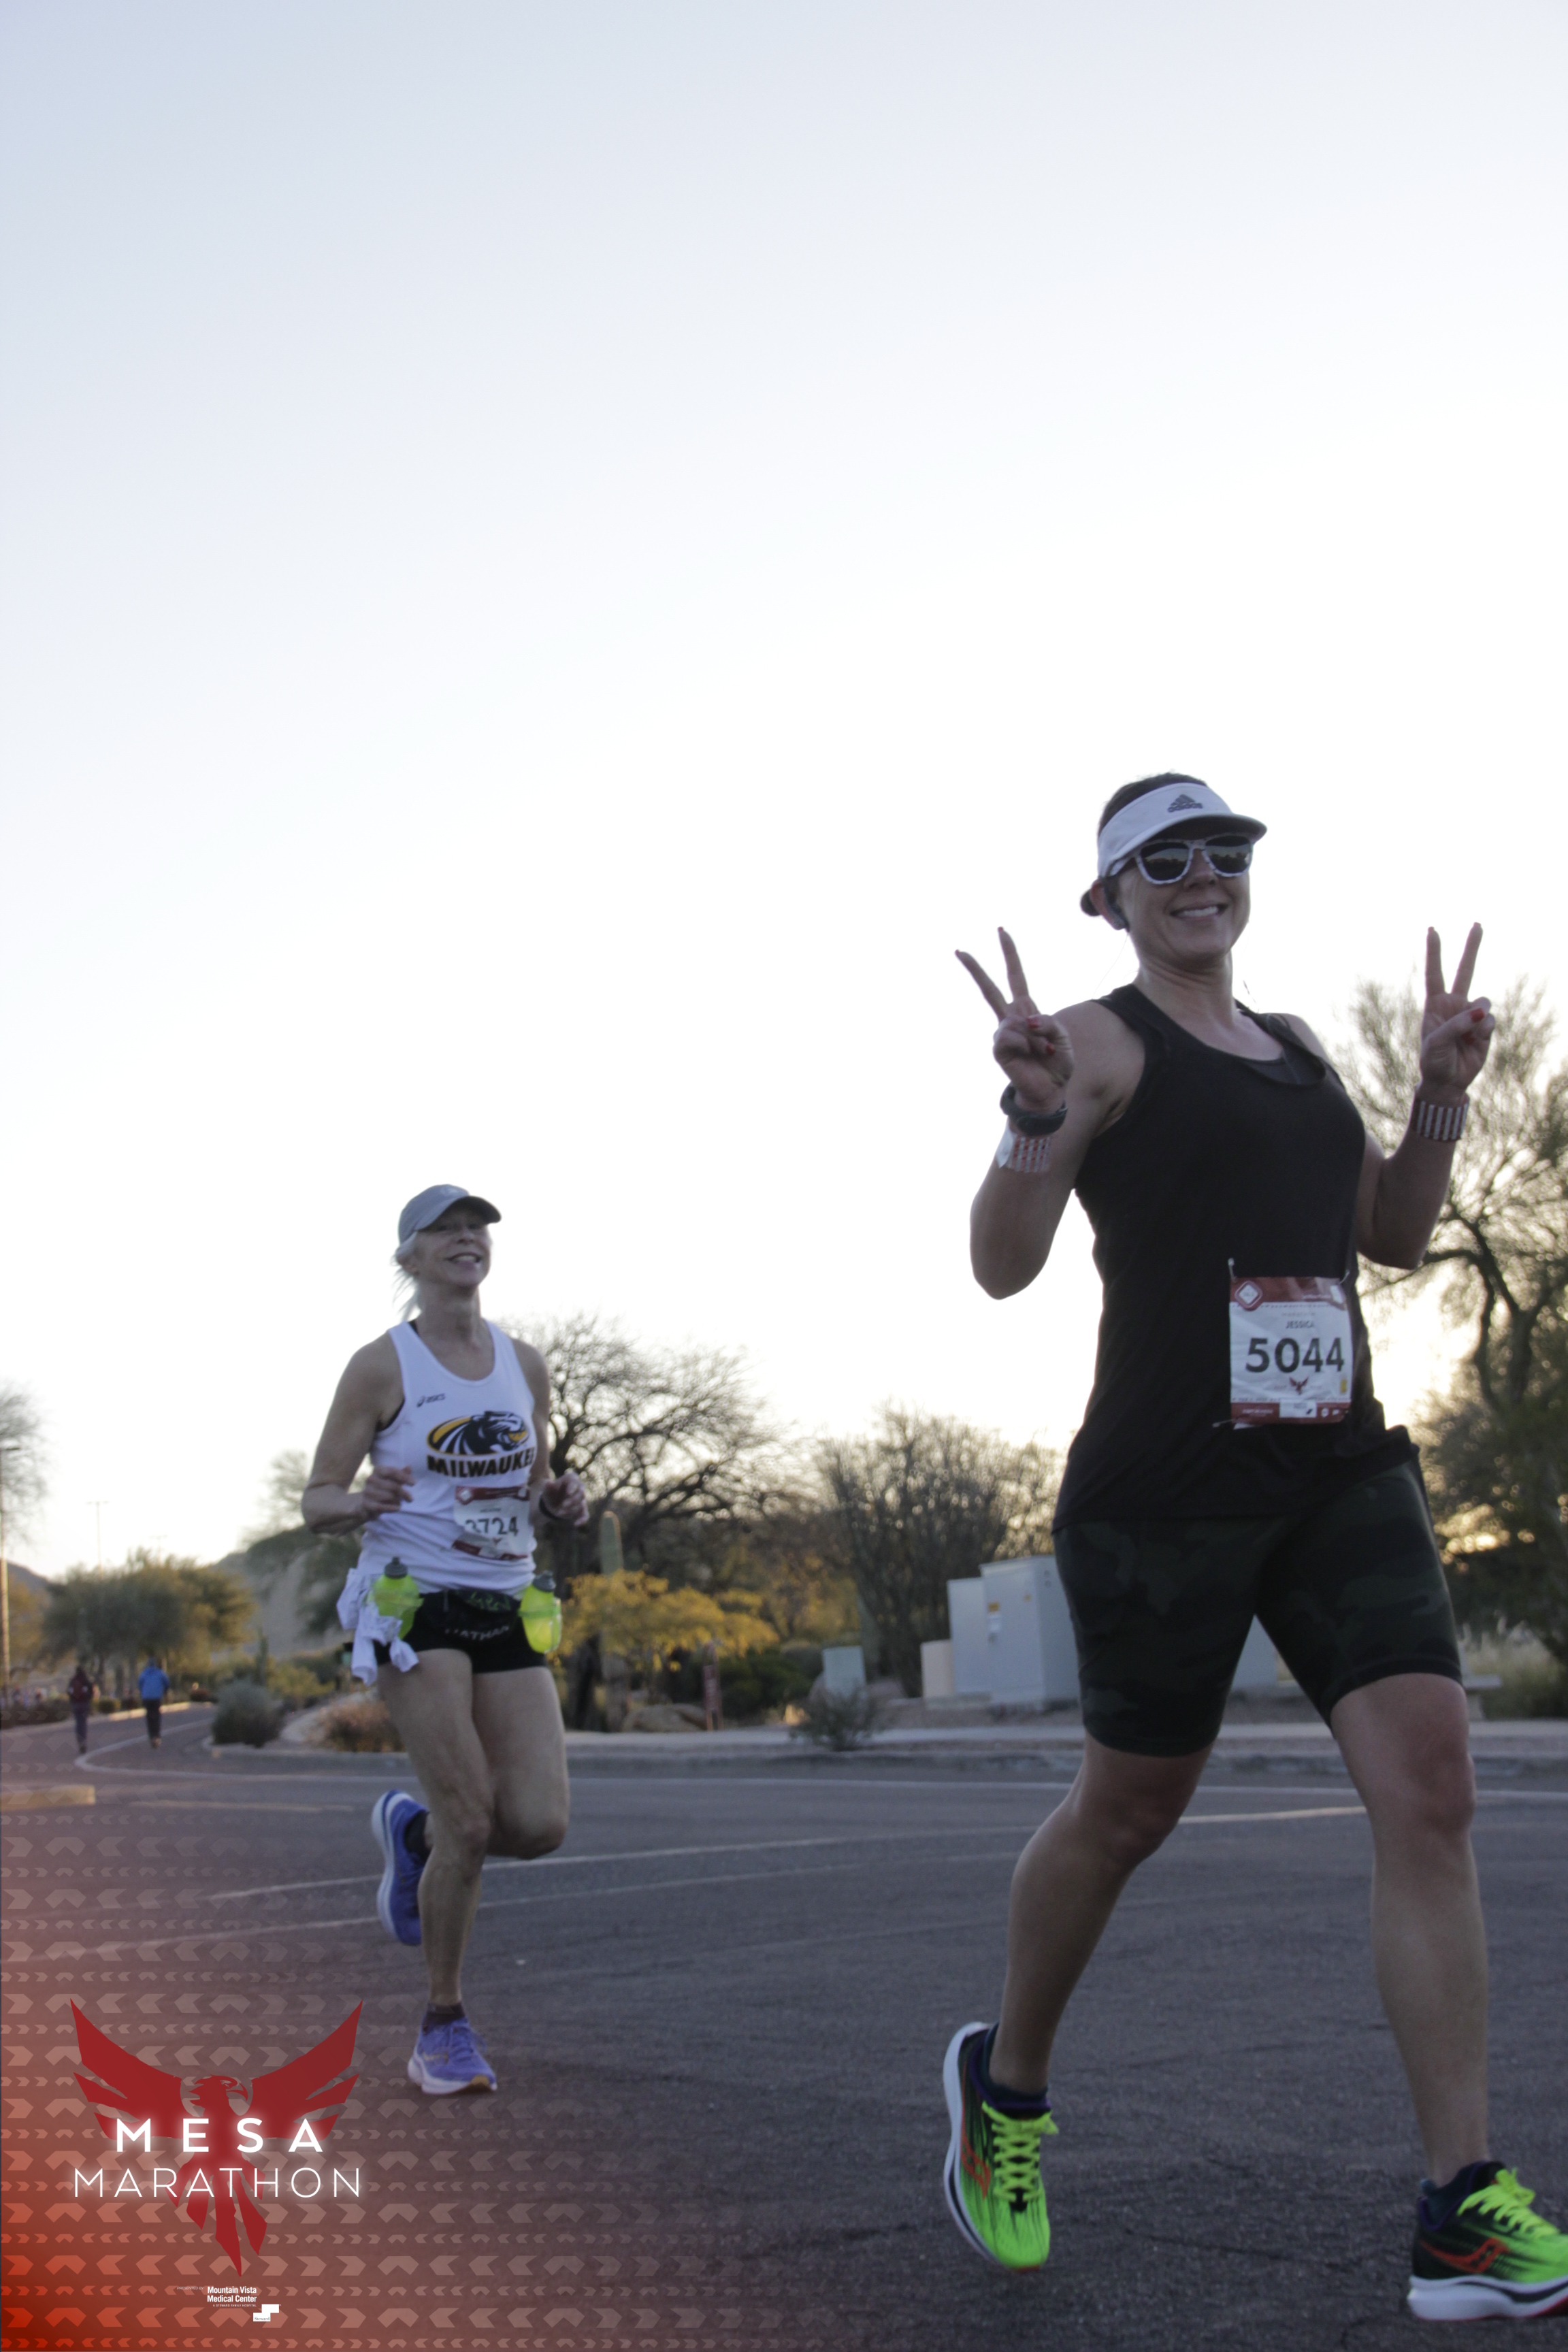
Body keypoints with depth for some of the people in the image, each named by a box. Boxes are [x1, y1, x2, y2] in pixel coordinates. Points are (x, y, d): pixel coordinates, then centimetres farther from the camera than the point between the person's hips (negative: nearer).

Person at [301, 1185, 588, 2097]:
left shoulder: (525, 1365, 11)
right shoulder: (383, 1365, -4)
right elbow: (318, 1501, -2)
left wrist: (562, 1499, -1)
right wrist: (363, 1502, -24)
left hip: (508, 1607, 5)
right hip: (414, 1602, -5)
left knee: (541, 1823, -7)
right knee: (471, 1820, -12)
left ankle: (412, 1827, 26)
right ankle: (446, 2026, 9)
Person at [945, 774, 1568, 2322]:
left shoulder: (1297, 1048, 19)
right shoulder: (1097, 1043, -2)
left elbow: (1395, 1234, 23)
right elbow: (1002, 1265, -10)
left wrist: (1442, 1094, 9)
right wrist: (1035, 1115, -26)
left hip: (1343, 1468, 6)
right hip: (1164, 1481, -6)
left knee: (1430, 1786, -9)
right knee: (1127, 1810, 7)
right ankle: (1004, 2084, 34)